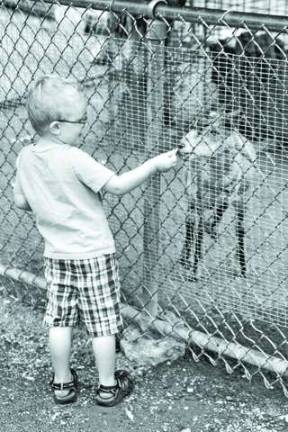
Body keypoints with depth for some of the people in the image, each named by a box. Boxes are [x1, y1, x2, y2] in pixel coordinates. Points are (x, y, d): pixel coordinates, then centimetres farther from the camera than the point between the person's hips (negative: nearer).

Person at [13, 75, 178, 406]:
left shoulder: (25, 157, -3)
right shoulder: (74, 159, -23)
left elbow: (20, 201, 7)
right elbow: (117, 185, -22)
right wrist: (154, 164, -15)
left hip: (56, 253, 6)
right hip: (93, 254, -6)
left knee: (59, 321, 15)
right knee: (102, 324, 8)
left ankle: (62, 383, 25)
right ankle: (107, 386, 19)